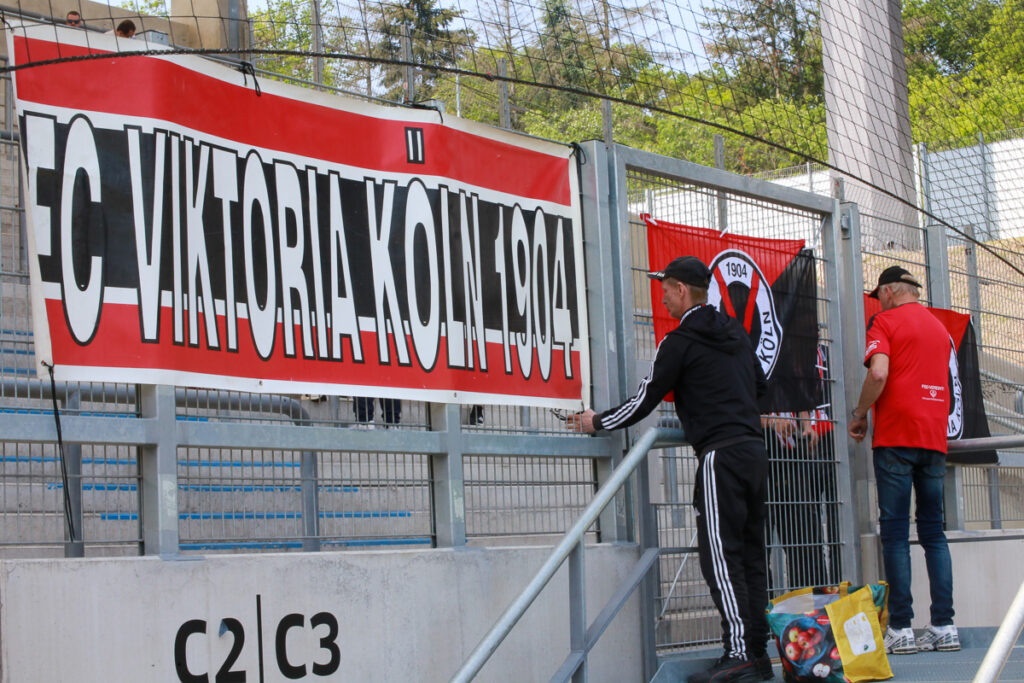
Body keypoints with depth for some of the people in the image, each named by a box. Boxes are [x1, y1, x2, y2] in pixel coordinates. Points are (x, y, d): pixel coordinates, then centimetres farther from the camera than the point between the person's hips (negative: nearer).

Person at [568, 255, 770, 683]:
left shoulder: (679, 342, -6)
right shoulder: (735, 333, 17)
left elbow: (643, 404, -4)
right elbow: (759, 386, 27)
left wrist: (596, 422, 10)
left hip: (721, 455, -8)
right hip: (753, 449, 8)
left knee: (720, 556, -9)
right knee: (750, 555, 8)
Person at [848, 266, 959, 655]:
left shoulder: (885, 322, -1)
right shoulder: (939, 327, 20)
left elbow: (878, 373, -15)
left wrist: (859, 415, -4)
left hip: (896, 436, -6)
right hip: (934, 439, 6)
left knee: (895, 532, -4)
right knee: (934, 532, 7)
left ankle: (901, 628, -8)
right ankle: (944, 626, 1)